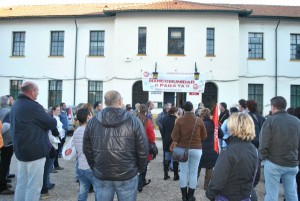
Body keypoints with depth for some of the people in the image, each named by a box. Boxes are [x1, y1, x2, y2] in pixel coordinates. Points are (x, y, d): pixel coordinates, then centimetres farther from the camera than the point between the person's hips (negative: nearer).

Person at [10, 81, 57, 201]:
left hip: (20, 150, 9)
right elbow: (52, 124, -12)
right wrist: (51, 120, 9)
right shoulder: (33, 106, -19)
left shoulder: (15, 106, 10)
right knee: (34, 186, 0)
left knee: (21, 183, 17)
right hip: (34, 151, -9)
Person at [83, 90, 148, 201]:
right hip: (128, 175, -2)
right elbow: (143, 150, -7)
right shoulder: (134, 121, -10)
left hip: (101, 176, 2)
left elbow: (87, 150, 6)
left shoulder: (92, 122, -2)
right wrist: (139, 169, 9)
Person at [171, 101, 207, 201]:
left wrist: (177, 142, 11)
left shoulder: (179, 120, -9)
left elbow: (174, 135, -10)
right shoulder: (199, 120, -5)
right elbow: (204, 136, 2)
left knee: (183, 172, 10)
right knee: (193, 172, 10)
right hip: (196, 149, 0)